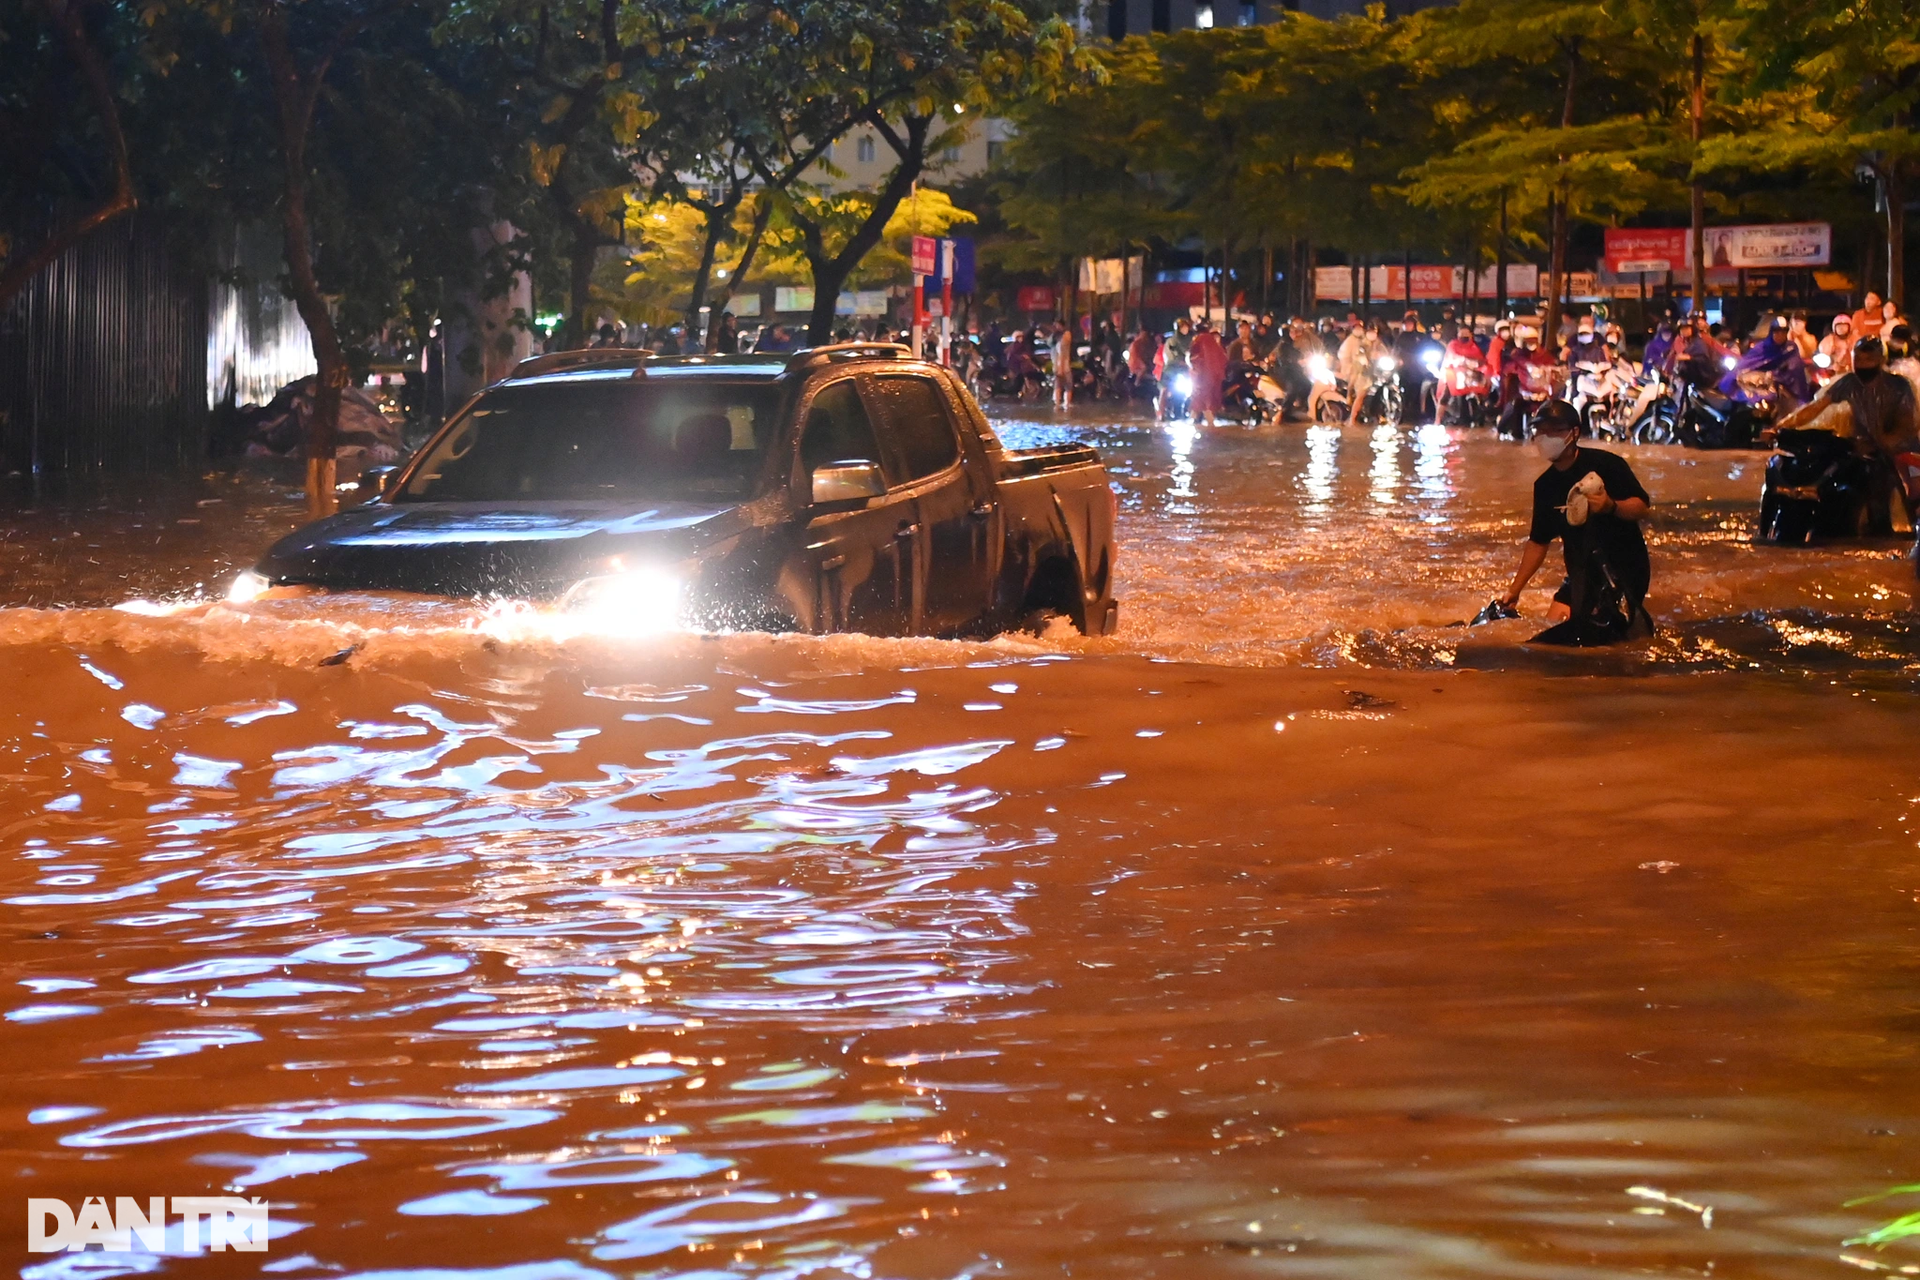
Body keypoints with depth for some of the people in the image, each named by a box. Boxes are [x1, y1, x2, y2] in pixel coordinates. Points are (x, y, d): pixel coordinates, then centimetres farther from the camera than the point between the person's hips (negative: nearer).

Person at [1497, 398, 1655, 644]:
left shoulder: (1605, 464, -12)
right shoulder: (1545, 485, 6)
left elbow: (1642, 507, -13)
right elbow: (1538, 543, 12)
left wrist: (1611, 506, -33)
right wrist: (1514, 590, 10)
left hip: (1626, 567, -7)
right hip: (1582, 574, 7)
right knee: (1554, 629, -2)